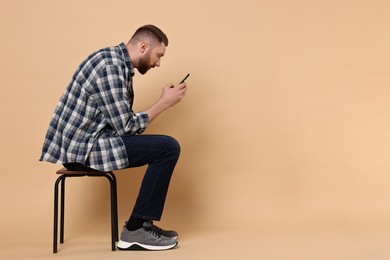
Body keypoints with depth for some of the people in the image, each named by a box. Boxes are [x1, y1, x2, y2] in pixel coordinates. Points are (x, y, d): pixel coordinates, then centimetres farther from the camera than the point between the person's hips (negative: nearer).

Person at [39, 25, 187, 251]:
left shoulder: (118, 63, 13)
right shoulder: (110, 66, -18)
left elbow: (123, 122, 13)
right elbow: (125, 126, -19)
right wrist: (165, 102, -10)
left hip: (81, 142, 10)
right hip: (81, 147, -10)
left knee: (163, 146, 17)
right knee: (168, 147, -14)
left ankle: (143, 222, 19)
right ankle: (135, 230, -4)